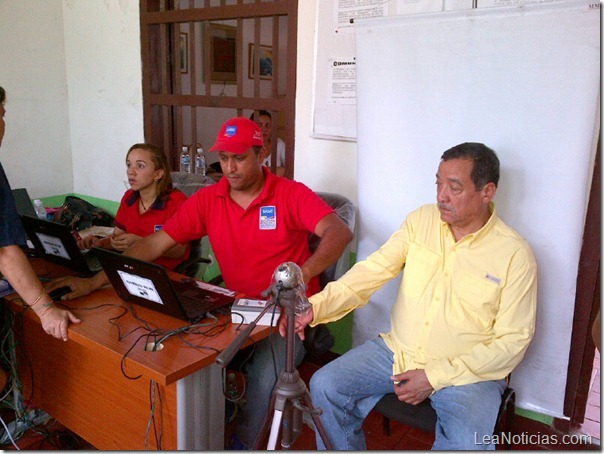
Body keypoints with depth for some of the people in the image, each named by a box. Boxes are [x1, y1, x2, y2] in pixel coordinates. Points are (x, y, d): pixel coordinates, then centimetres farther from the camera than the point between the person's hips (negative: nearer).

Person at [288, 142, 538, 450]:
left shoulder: (515, 255, -12)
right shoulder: (421, 220, -1)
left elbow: (513, 340, -11)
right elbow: (373, 270, -8)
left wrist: (435, 377, -16)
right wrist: (316, 307, -25)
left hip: (466, 370, -3)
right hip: (397, 351, 4)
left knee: (468, 445, -28)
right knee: (324, 387, -9)